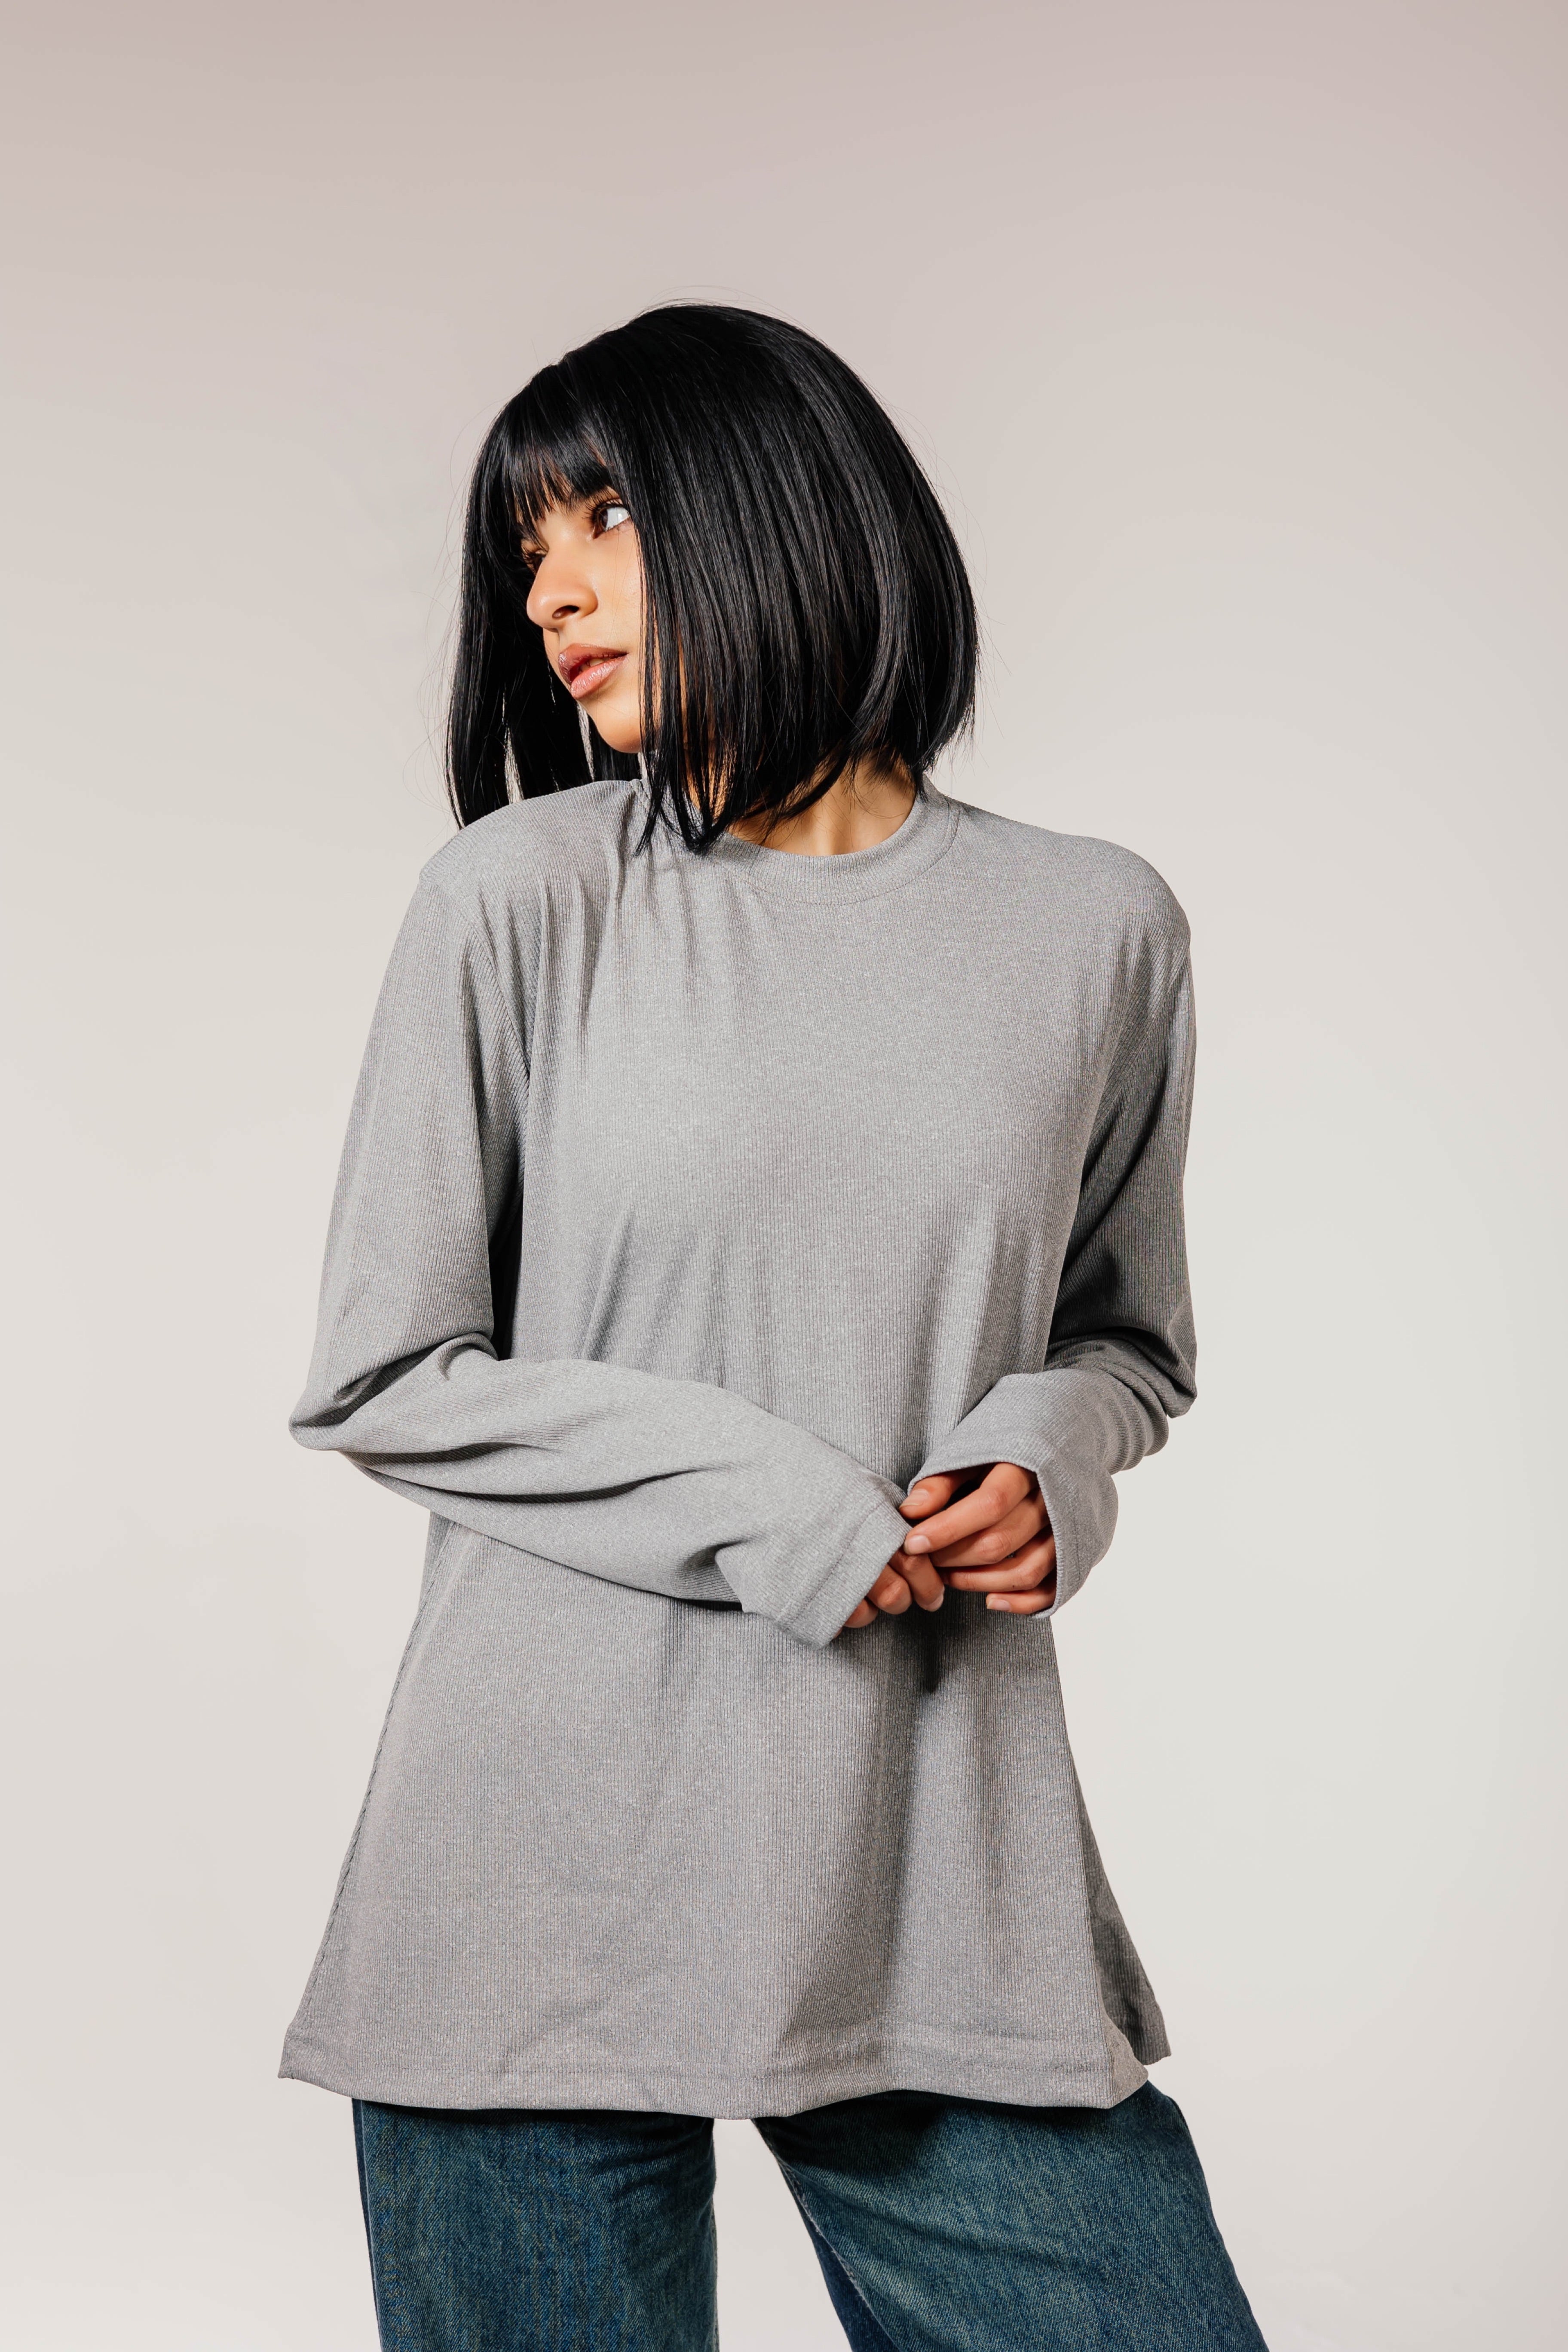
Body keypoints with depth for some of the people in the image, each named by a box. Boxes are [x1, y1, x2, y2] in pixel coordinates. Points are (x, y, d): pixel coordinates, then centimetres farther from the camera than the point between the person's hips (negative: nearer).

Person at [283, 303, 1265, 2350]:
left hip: (953, 1882, 2)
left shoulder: (1094, 929, 5)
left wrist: (1049, 1464, -5)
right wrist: (769, 1505, -10)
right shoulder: (525, 899, -1)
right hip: (552, 1860, -1)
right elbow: (382, 1381, 0)